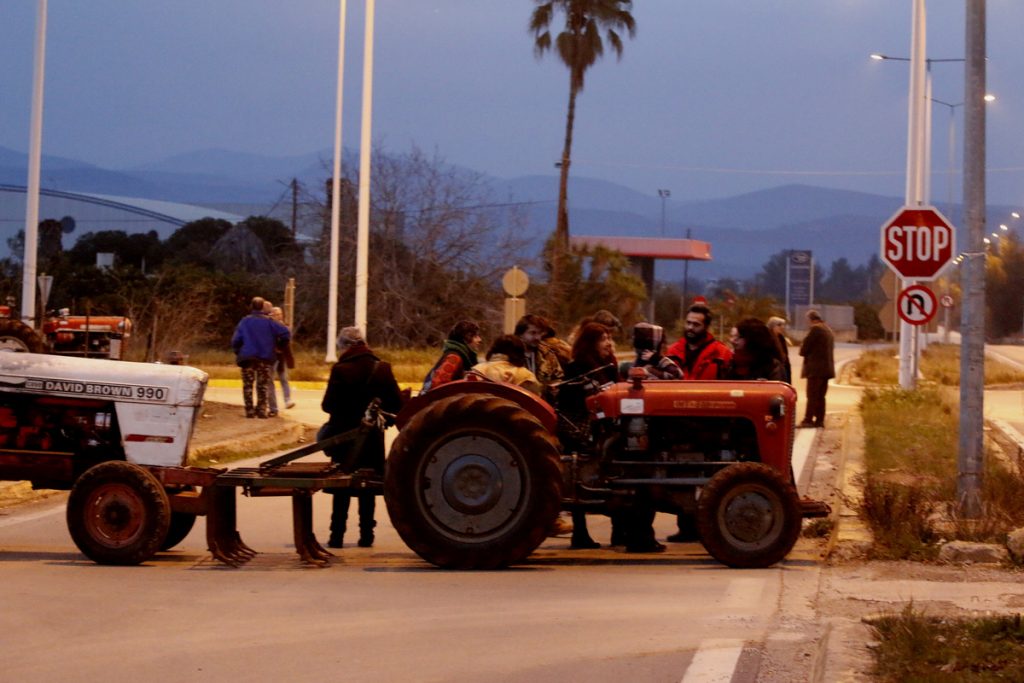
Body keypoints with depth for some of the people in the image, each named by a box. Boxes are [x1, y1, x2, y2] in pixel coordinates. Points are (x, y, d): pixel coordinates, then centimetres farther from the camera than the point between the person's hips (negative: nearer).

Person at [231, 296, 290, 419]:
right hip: (265, 358, 0)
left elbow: (235, 340, -6)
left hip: (247, 358, 0)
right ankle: (262, 410, 4)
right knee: (263, 385, 9)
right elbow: (285, 333, -10)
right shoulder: (269, 321, -3)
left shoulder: (245, 321, -2)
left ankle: (249, 411, 3)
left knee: (248, 385, 8)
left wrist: (238, 352, 9)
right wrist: (277, 344, 6)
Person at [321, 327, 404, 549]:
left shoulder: (341, 370, -15)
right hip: (372, 437, 3)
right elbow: (395, 404, -3)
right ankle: (366, 535, 12)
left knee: (342, 489, 8)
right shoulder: (382, 369, -4)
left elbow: (328, 405, -14)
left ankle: (337, 536, 6)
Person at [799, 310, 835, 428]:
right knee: (820, 396, 12)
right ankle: (819, 420, 12)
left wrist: (802, 349, 10)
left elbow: (804, 349, -13)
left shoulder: (815, 329, -11)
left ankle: (808, 420, -10)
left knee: (812, 396, -9)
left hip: (816, 368, -9)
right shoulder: (828, 330, 17)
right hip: (826, 368, 9)